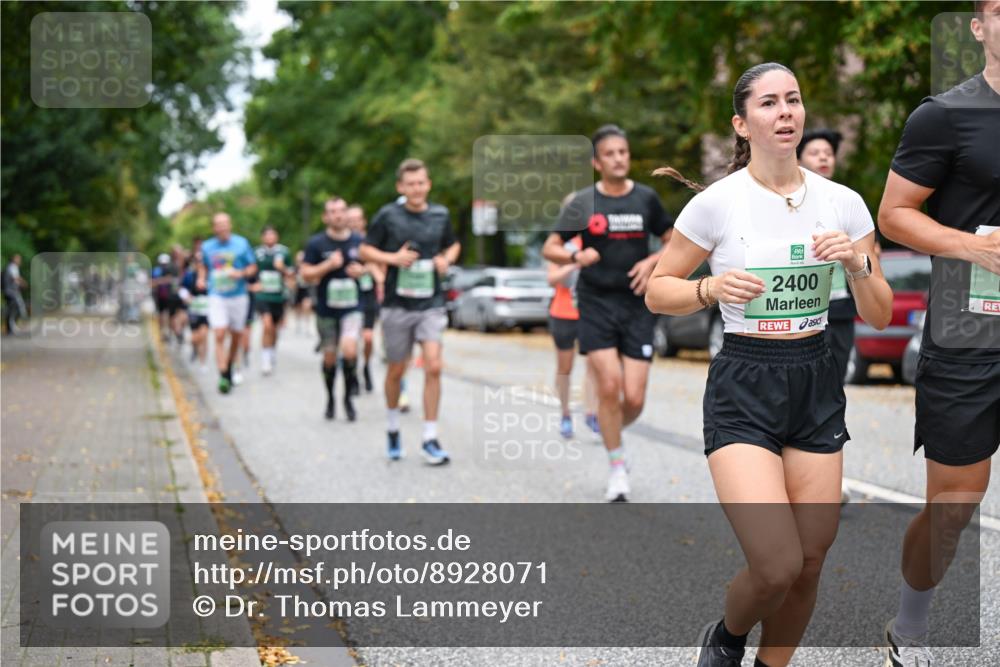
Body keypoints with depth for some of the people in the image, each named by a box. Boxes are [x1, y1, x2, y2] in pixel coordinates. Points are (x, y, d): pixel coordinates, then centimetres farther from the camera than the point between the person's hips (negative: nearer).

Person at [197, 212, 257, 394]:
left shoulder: (241, 243, 0)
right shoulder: (207, 247, 5)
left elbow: (253, 267, 4)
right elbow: (203, 265, 23)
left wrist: (240, 273, -15)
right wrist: (201, 279, 3)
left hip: (238, 296, 1)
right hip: (216, 297, -1)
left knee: (236, 336, 9)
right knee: (220, 336, -14)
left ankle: (229, 368, 32)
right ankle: (223, 377, -17)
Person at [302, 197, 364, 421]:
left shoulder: (359, 242, 3)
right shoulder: (316, 243, -3)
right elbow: (306, 274, -4)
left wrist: (361, 270, -6)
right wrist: (328, 265, -19)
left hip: (352, 307, 0)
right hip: (326, 308, 0)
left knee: (349, 351, -20)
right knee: (330, 357, 8)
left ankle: (348, 397, -2)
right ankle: (330, 399, 30)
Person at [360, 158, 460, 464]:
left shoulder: (440, 215, 3)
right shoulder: (388, 215, -5)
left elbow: (453, 244, 20)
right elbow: (365, 250, 2)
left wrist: (446, 259, -1)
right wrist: (392, 258, -15)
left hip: (431, 304, 1)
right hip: (397, 304, -1)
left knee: (433, 367, -13)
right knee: (396, 371, 9)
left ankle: (430, 439, -6)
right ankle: (393, 429, 33)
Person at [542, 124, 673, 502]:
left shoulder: (646, 199, 4)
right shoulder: (582, 203, 0)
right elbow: (549, 249, 3)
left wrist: (652, 261, -6)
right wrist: (576, 256, -18)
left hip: (637, 305, 1)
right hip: (596, 304, -1)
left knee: (634, 399, -5)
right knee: (609, 386, -12)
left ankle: (613, 434, 29)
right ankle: (617, 469, 4)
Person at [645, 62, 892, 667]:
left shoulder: (843, 203, 1)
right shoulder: (716, 203, -8)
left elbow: (880, 317, 5)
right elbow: (658, 292, 1)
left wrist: (858, 264, -14)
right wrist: (710, 289, -18)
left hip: (817, 384, 4)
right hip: (743, 389, -4)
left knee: (809, 565, 5)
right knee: (777, 567, -15)